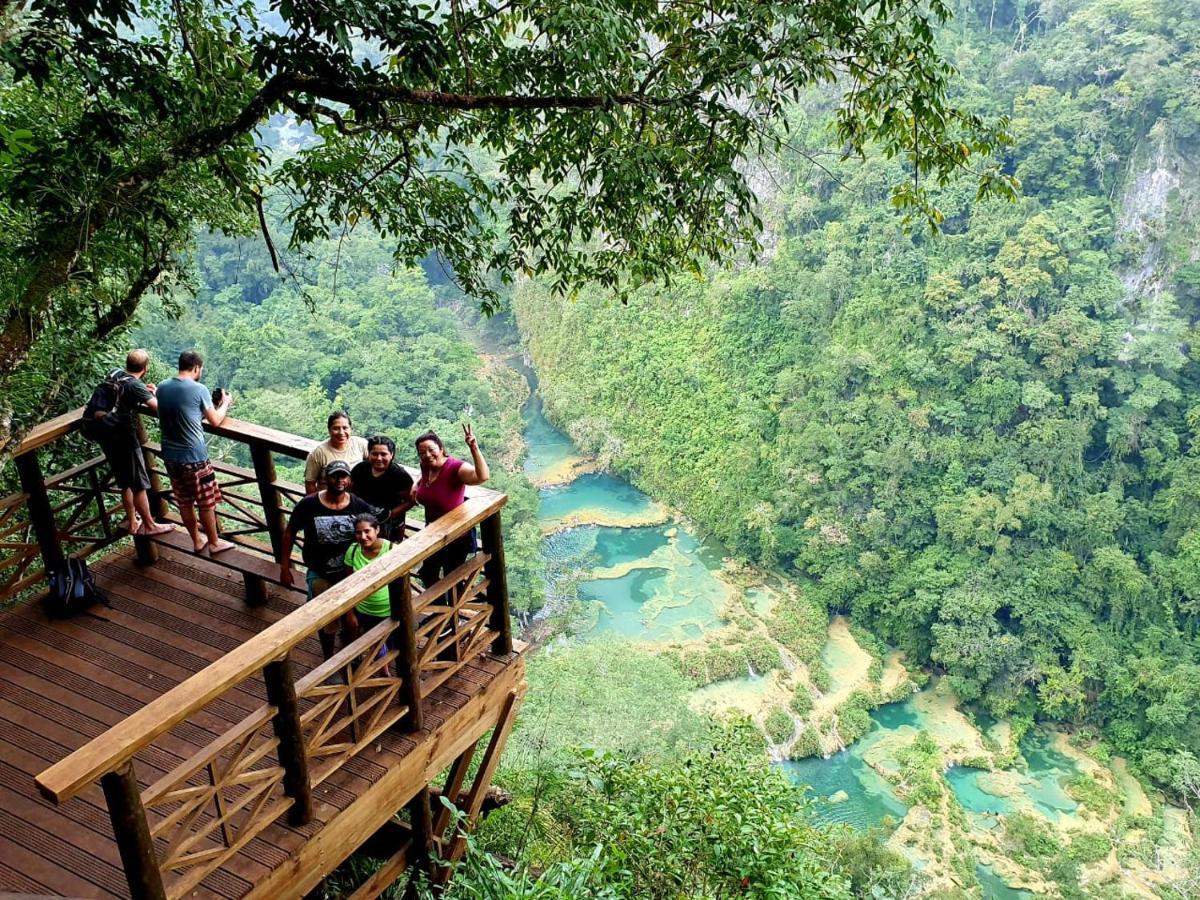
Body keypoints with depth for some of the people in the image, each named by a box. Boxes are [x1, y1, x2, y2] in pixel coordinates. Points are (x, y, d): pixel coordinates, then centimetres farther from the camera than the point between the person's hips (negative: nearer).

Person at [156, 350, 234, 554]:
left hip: (170, 455, 6)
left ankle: (197, 540, 32)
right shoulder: (199, 389, -16)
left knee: (184, 502, 18)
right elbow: (215, 421, -5)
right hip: (194, 457, -6)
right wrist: (225, 403, 13)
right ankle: (214, 543, 23)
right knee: (206, 503, 10)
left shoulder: (162, 388, 1)